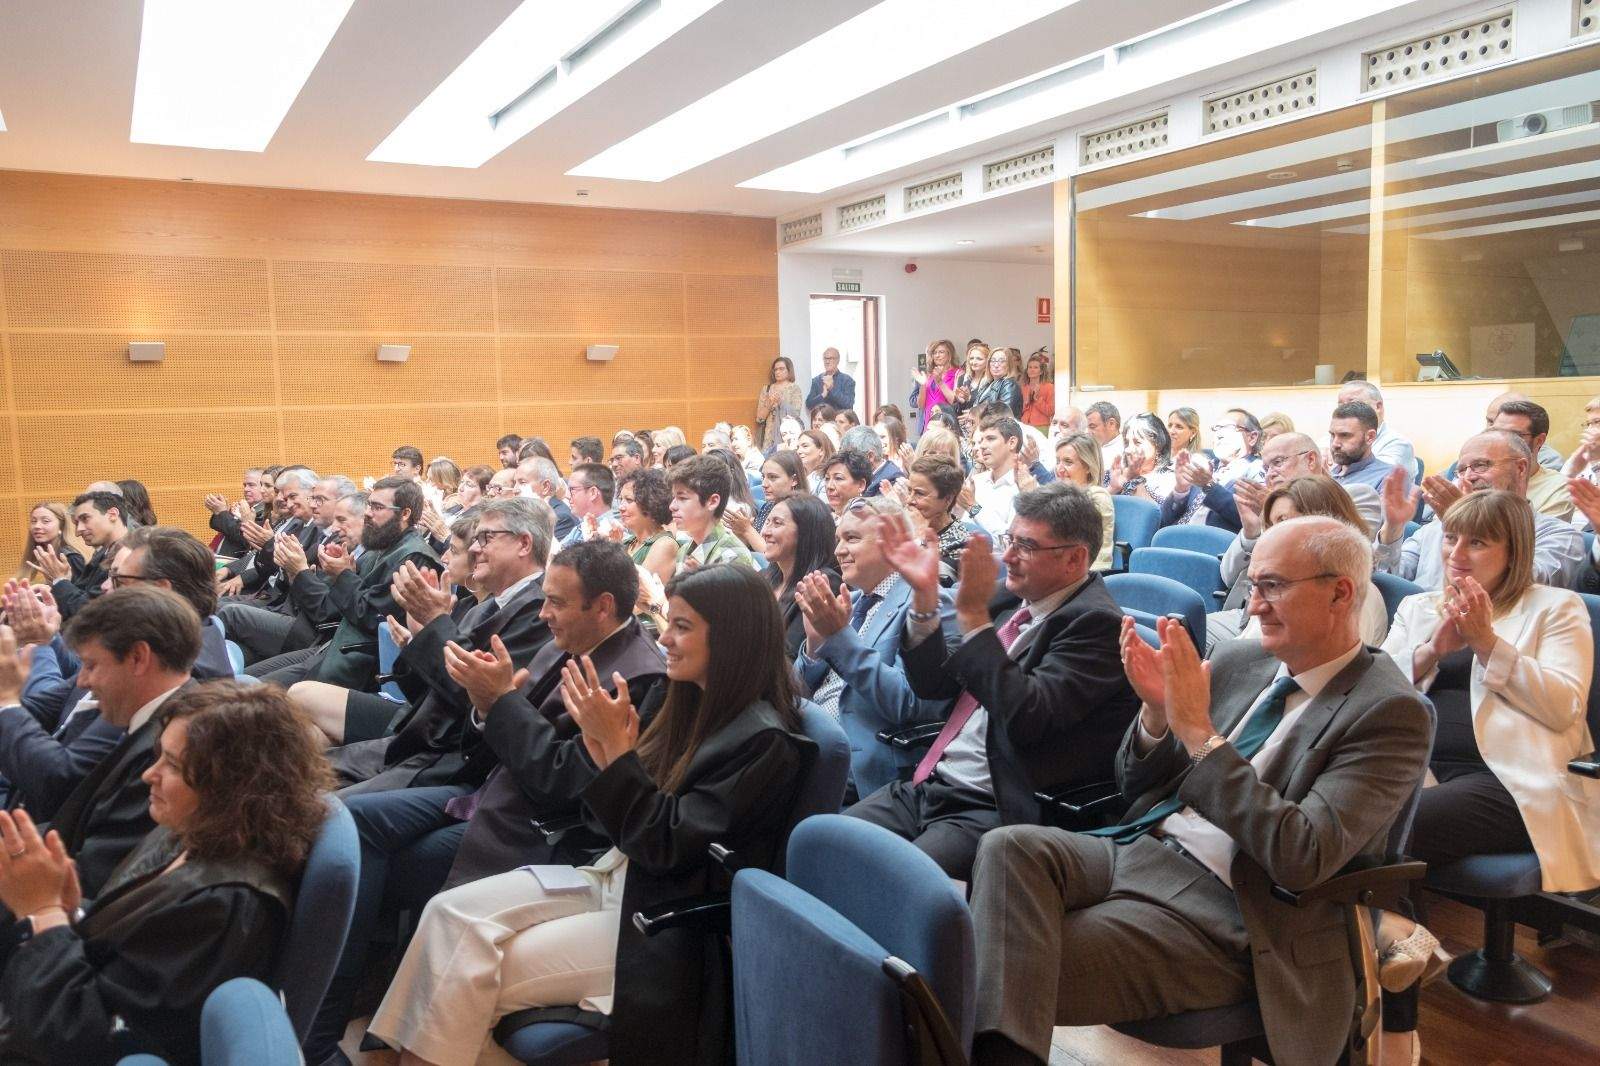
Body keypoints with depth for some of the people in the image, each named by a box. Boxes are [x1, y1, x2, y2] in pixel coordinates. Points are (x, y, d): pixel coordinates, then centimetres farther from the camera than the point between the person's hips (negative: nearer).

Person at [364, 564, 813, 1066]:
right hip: (614, 874, 8)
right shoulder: (690, 704, 7)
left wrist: (615, 745, -22)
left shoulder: (765, 741, -18)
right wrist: (600, 742, -8)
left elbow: (667, 846, -20)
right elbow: (613, 818, 10)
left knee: (478, 974, -15)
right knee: (451, 913, -6)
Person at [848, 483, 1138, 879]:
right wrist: (924, 594, -1)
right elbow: (933, 684, 12)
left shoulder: (1095, 623, -12)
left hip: (994, 812, -8)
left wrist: (973, 616, -23)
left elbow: (1024, 718, -25)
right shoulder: (1014, 601, 11)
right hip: (928, 786, 8)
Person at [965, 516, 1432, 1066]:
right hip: (1136, 845, 6)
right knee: (1011, 847, -25)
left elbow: (1303, 856, -19)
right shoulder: (1238, 662, 11)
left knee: (1026, 967, -25)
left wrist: (1199, 732, -20)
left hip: (1220, 906, -6)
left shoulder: (1389, 711, -7)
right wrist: (1158, 711, -7)